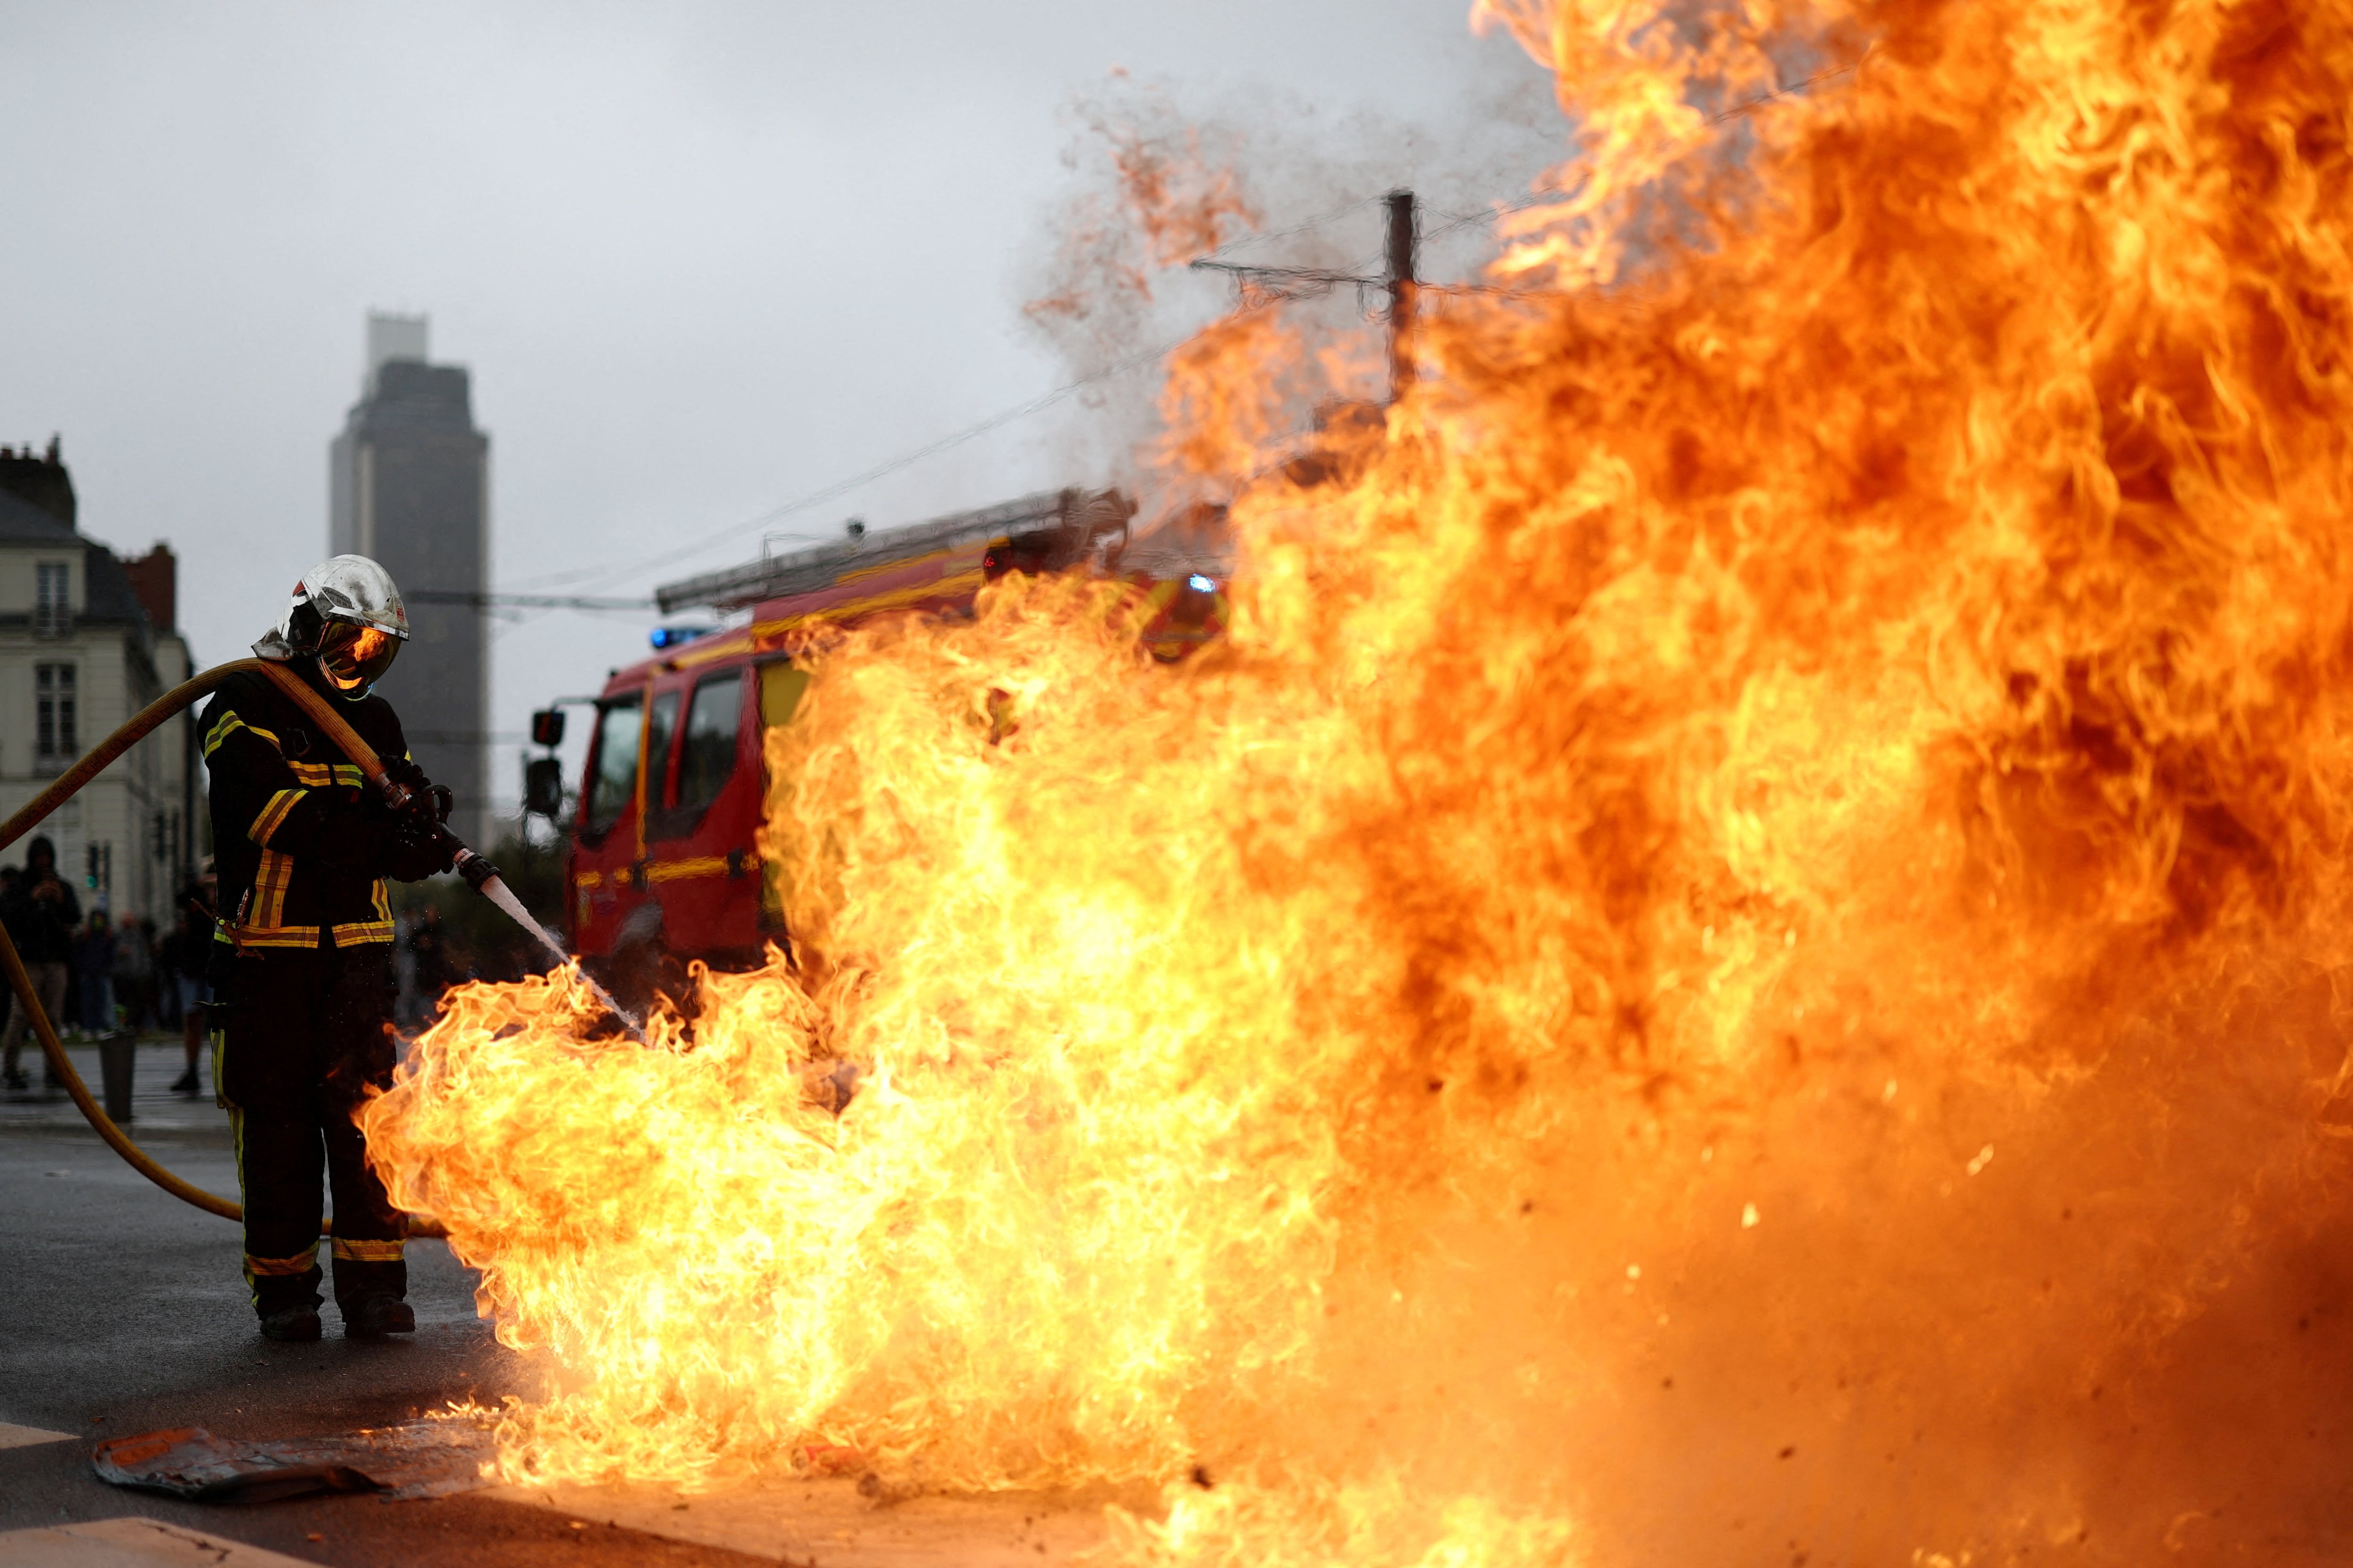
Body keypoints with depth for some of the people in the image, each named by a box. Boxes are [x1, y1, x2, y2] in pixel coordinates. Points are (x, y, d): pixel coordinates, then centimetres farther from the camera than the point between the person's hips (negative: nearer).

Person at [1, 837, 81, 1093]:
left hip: (56, 959, 3)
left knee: (53, 1015, 1)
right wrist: (32, 898, -20)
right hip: (28, 959, -3)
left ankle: (52, 1070, 5)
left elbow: (76, 918, 5)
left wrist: (61, 901, -13)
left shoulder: (62, 887, 15)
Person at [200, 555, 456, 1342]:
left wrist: (421, 810, -13)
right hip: (266, 947, -4)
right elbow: (267, 807, -19)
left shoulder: (373, 720, 16)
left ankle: (372, 1285, -2)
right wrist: (375, 832, -25)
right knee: (276, 1120, 0)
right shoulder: (245, 706, -3)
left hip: (357, 949, 4)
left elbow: (399, 839, 12)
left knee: (363, 1110, -3)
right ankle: (283, 1291, 8)